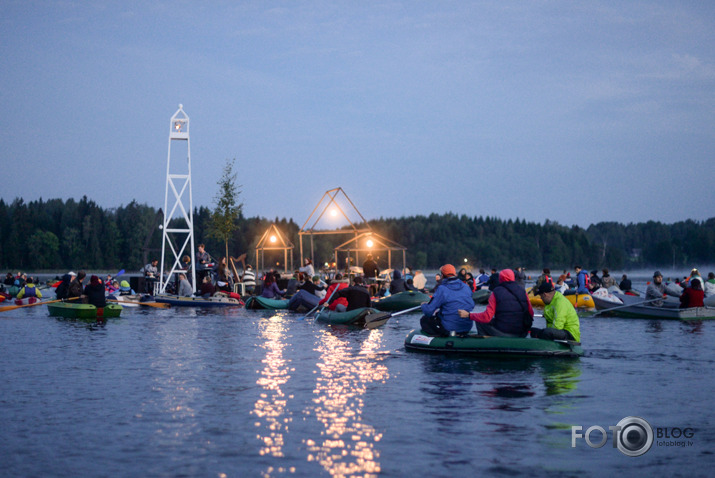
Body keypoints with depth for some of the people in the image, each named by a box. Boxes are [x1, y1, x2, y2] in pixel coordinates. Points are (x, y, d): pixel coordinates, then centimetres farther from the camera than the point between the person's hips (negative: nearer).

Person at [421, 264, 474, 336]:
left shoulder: (442, 289, -14)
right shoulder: (466, 287, 4)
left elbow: (429, 311, -12)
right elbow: (472, 305, 15)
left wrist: (423, 305, 10)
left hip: (449, 329, -7)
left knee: (424, 320, 11)